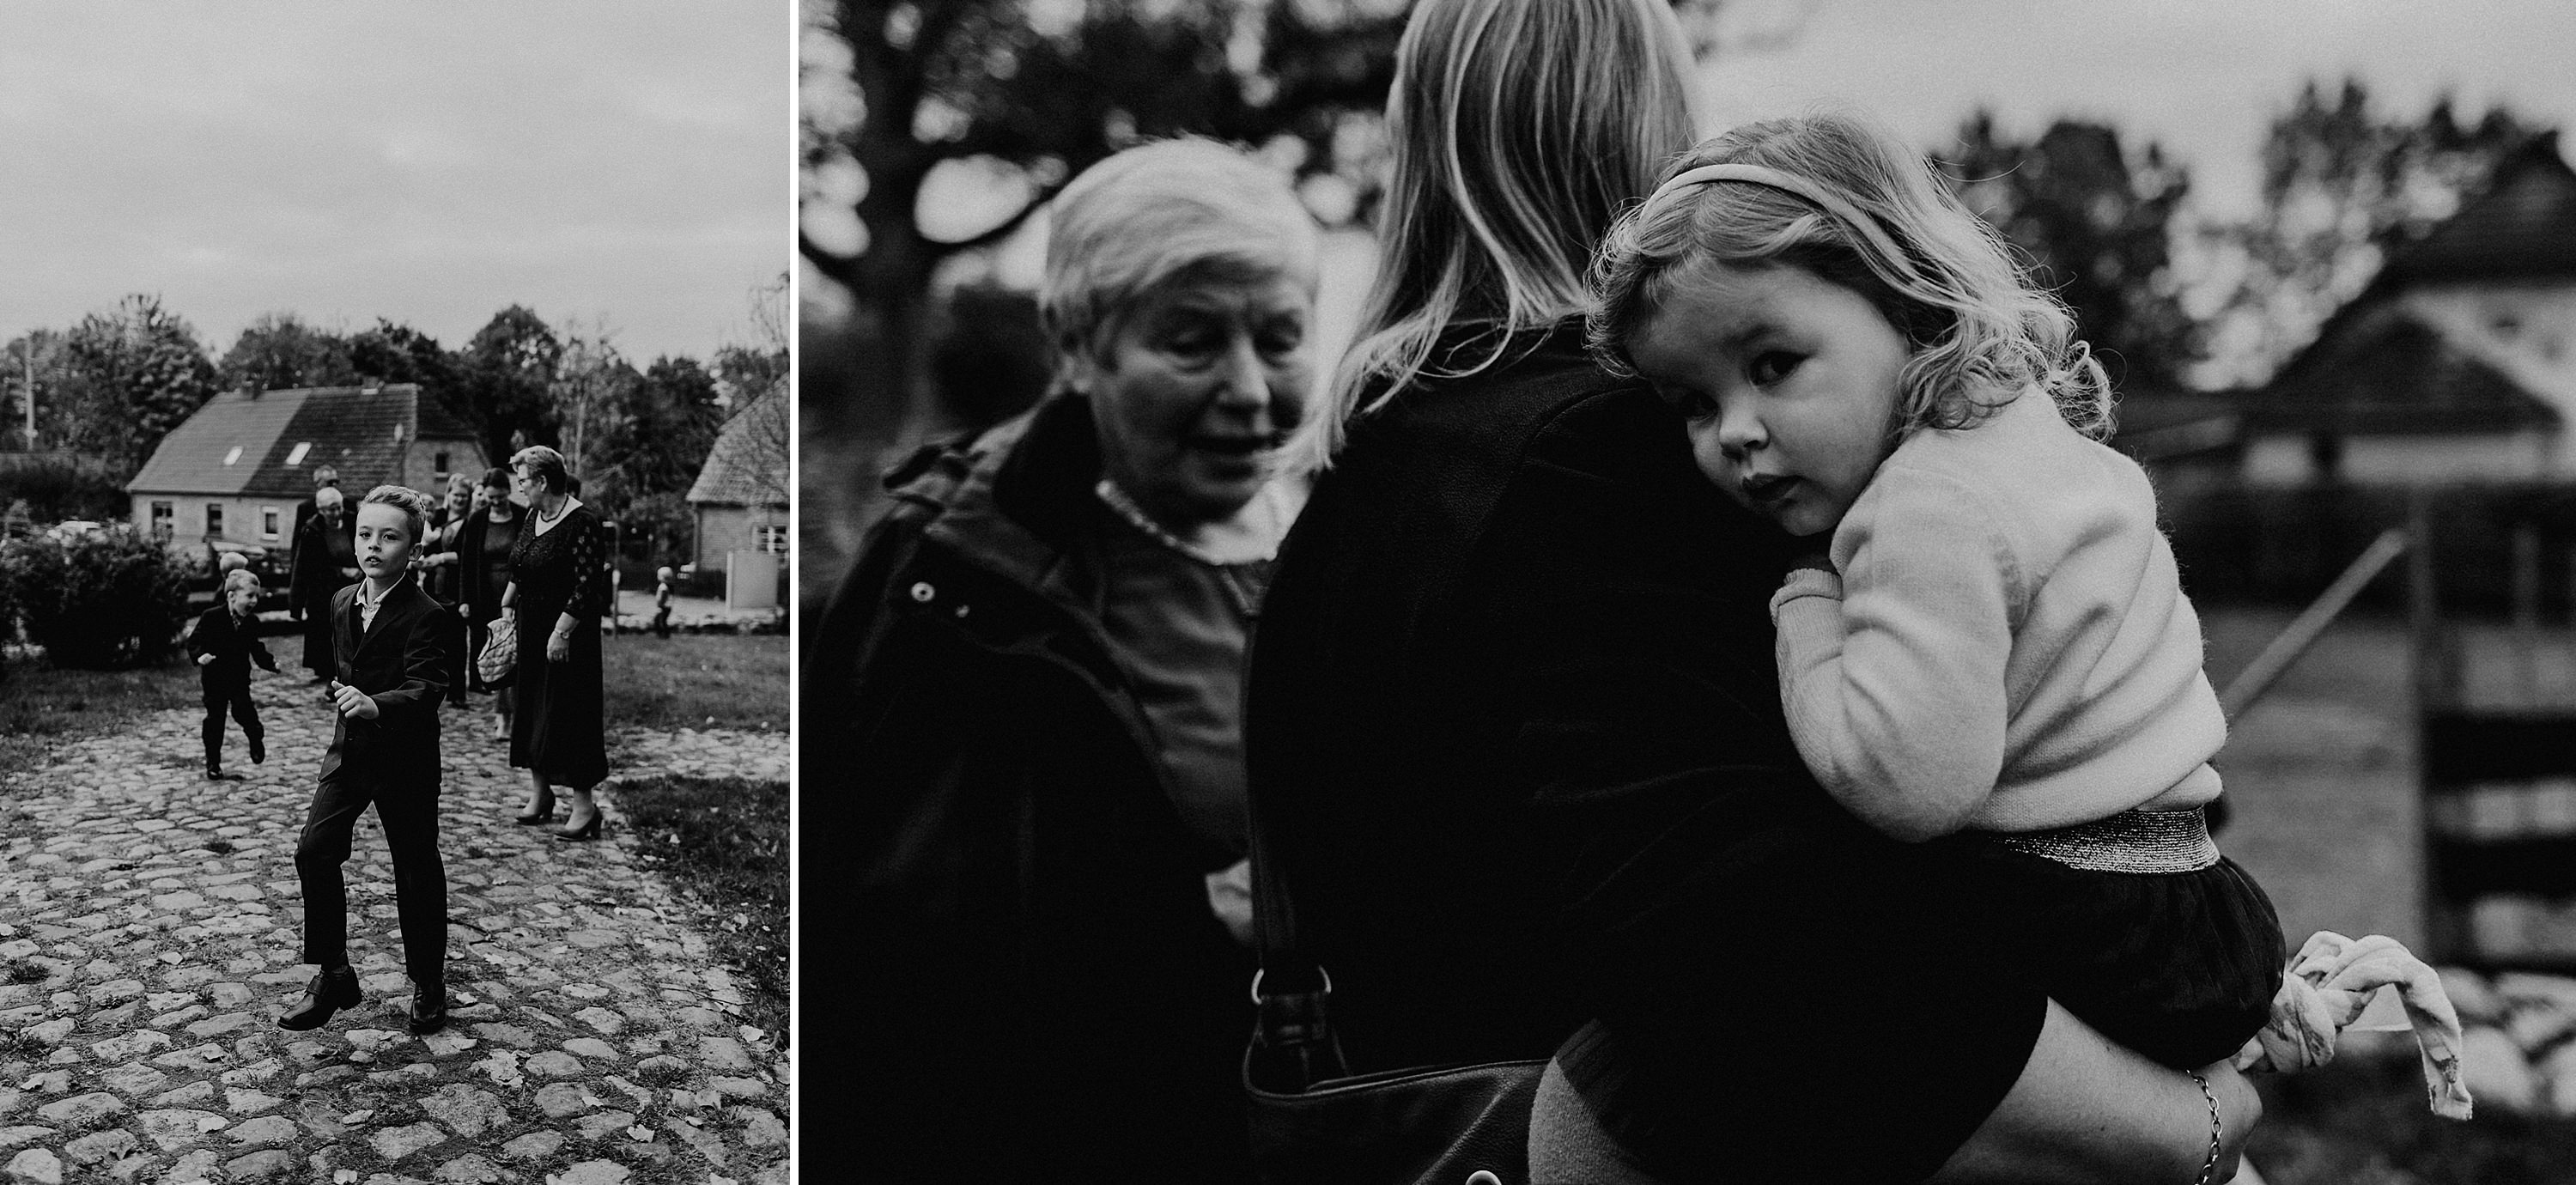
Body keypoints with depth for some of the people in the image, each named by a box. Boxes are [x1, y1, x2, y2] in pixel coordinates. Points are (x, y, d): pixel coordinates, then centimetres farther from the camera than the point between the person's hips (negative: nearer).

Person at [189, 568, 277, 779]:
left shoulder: (252, 622, -1)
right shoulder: (211, 618, -13)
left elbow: (256, 650, 7)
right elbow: (194, 641, -10)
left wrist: (270, 663, -8)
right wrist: (199, 655, -30)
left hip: (240, 677, 2)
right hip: (214, 677, -2)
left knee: (244, 711, -15)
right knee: (215, 719, 4)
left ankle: (256, 738, 16)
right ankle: (213, 762, 17)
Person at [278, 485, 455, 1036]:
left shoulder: (426, 616, -17)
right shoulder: (343, 603, 5)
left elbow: (424, 690, -29)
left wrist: (374, 705, -46)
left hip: (405, 758, -6)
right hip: (348, 752, 6)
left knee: (416, 869, 5)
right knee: (314, 851, -7)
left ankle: (429, 985, 21)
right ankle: (333, 976, 5)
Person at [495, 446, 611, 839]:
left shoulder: (582, 523, -19)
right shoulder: (533, 517, 8)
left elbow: (586, 586, -22)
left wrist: (562, 632, -23)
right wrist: (507, 606, 16)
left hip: (566, 634, -9)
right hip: (530, 630, 9)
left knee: (567, 715, -6)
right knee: (529, 708, 13)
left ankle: (584, 806, 0)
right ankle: (540, 792, 24)